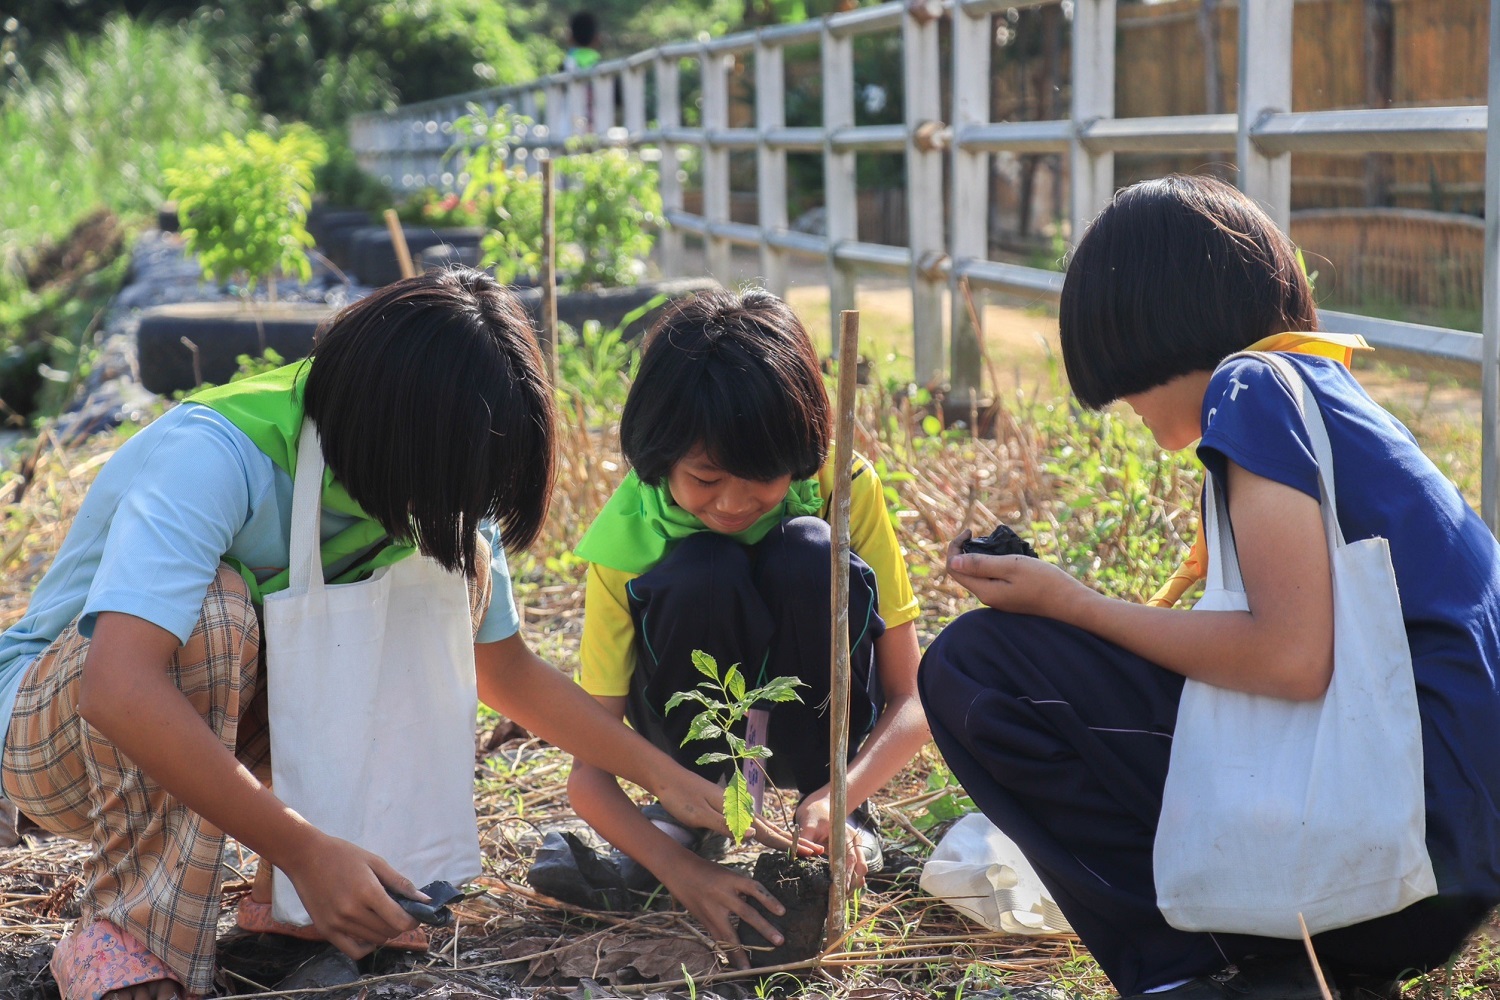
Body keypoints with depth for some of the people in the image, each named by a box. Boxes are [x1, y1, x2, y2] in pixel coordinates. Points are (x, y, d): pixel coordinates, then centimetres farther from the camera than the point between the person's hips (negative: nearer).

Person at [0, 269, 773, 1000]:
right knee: (211, 603, -36)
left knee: (453, 571, -14)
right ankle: (131, 937, -25)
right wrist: (302, 851, -43)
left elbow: (507, 671, 5)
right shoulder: (210, 457, -32)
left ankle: (296, 908, -10)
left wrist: (663, 775, -3)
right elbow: (120, 690, -44)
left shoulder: (435, 489, -10)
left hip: (235, 720, 6)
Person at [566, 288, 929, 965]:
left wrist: (836, 801, -40)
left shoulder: (845, 488, -24)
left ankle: (836, 823, -13)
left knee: (811, 559, -31)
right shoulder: (627, 538, -25)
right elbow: (588, 776, -25)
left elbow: (911, 701, -21)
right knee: (701, 577, -33)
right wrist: (678, 868, -43)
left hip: (814, 725, 1)